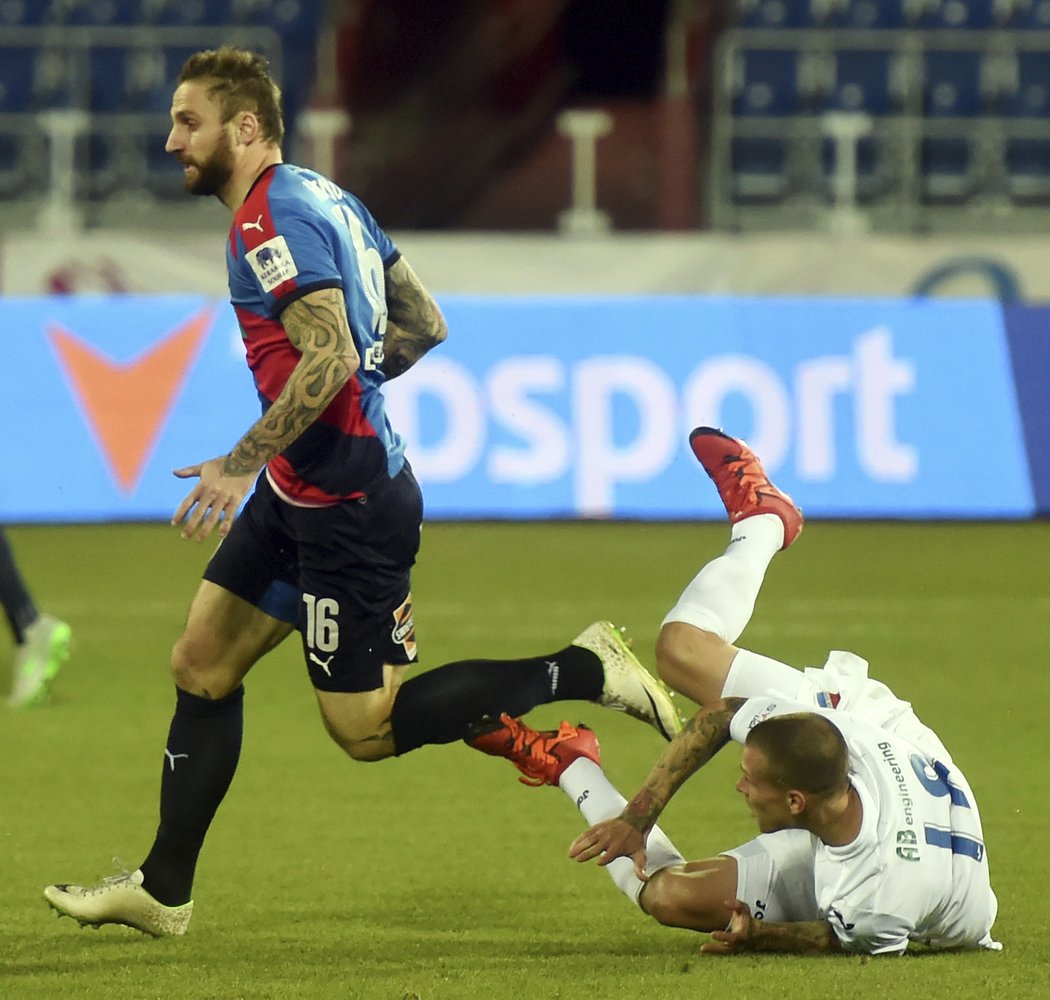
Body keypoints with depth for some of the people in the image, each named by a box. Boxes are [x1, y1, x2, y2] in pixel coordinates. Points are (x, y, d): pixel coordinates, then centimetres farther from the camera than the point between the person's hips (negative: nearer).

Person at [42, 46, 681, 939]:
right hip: (302, 496, 10)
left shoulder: (271, 221, -18)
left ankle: (582, 671, -1)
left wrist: (241, 463, -26)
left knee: (365, 729, -4)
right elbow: (424, 326, 16)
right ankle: (162, 890, 17)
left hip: (348, 508, -10)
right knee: (201, 664, 12)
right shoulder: (325, 198, 11)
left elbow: (329, 358, -29)